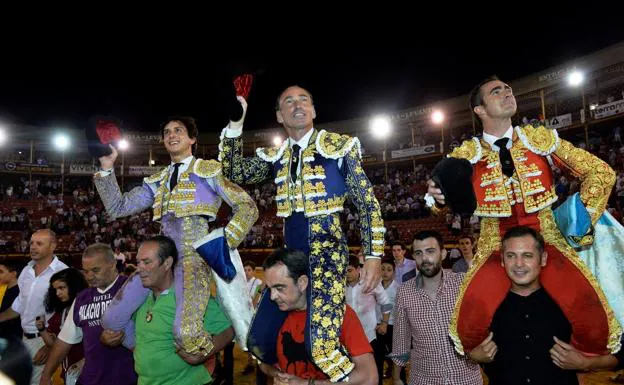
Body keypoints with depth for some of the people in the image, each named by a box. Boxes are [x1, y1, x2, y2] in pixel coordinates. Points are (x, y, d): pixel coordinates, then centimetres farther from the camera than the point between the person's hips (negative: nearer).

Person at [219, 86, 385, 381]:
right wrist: (234, 125, -2)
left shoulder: (339, 146, 0)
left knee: (322, 346, -21)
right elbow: (234, 173, 8)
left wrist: (373, 255, -11)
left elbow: (367, 202, -2)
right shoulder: (275, 156, 14)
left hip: (328, 253, -5)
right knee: (258, 341, 8)